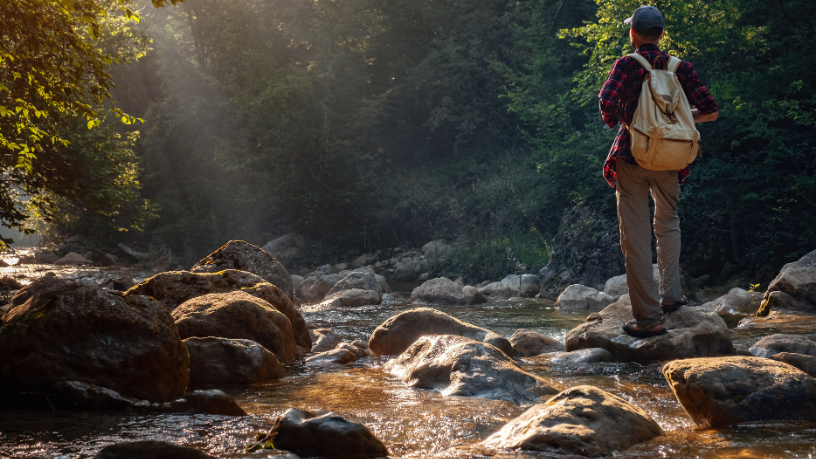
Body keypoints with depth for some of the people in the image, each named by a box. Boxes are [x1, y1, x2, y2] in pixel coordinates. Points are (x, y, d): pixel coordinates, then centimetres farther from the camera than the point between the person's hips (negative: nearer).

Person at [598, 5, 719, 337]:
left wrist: (614, 122, -1)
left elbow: (607, 102, -23)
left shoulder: (627, 64, -7)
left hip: (631, 157, -3)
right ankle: (671, 294, 22)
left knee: (636, 235, 1)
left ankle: (648, 318, 1)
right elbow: (710, 112, 2)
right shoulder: (680, 67, 2)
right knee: (668, 224, 26)